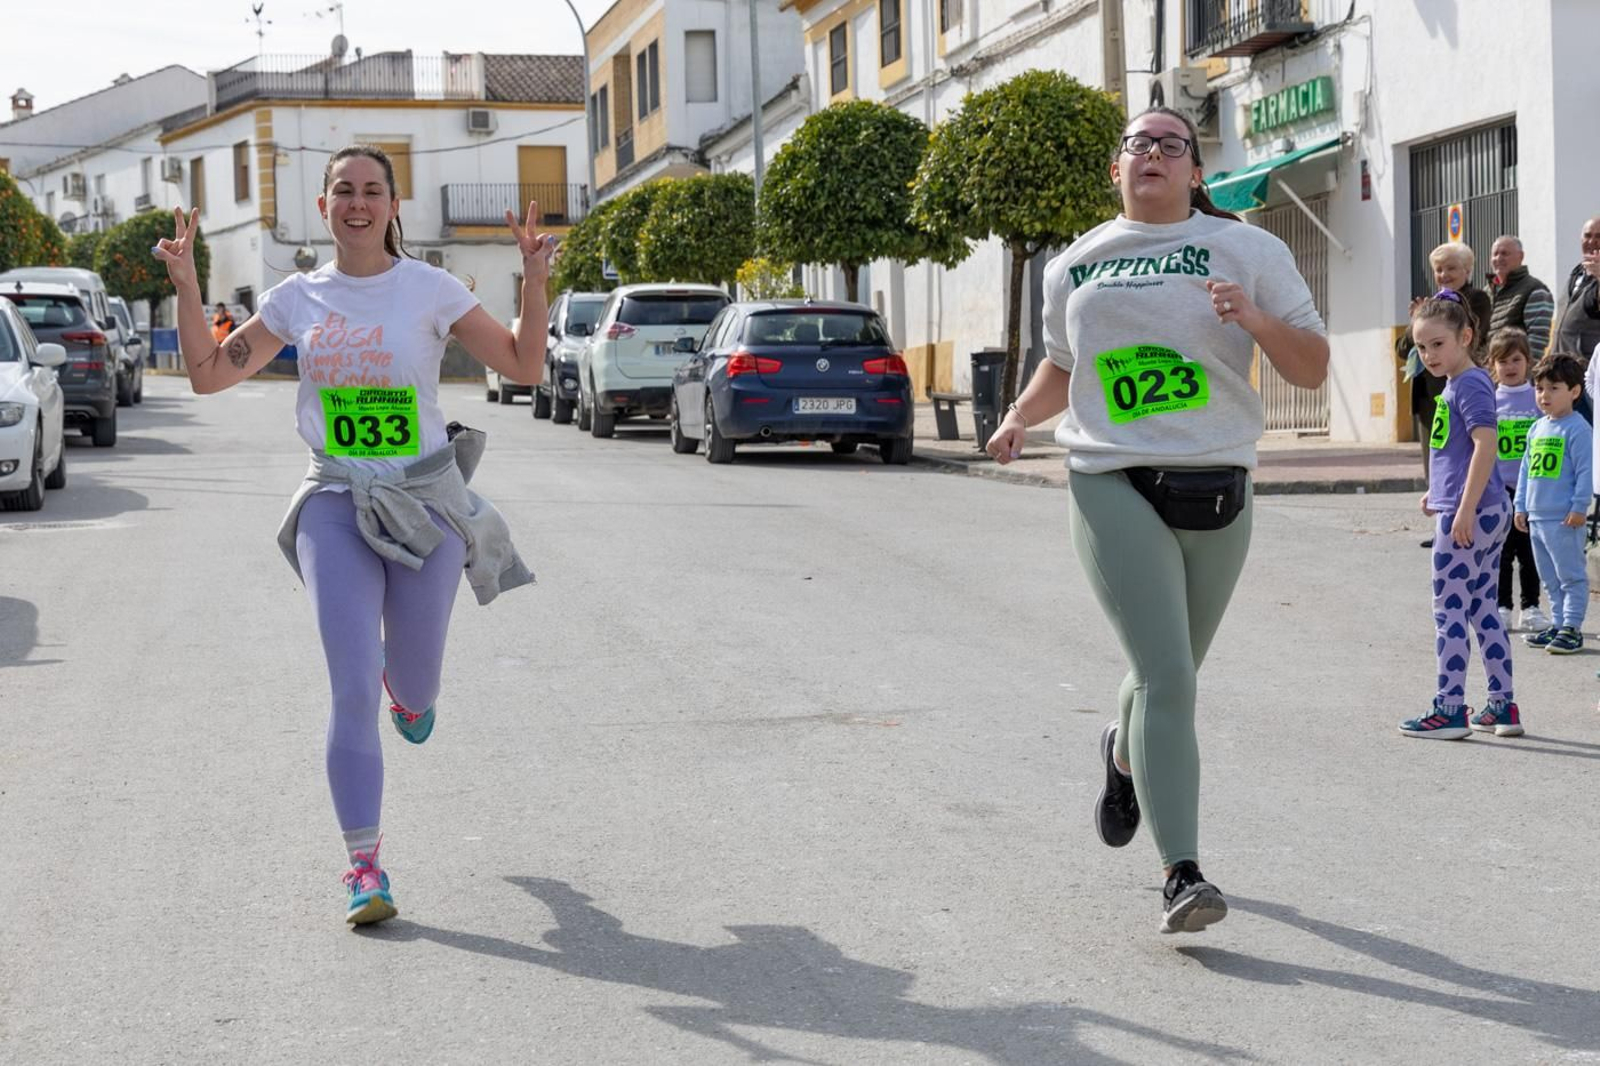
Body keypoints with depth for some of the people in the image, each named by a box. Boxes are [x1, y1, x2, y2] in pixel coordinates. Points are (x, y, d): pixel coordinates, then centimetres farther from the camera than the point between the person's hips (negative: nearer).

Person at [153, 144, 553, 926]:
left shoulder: (430, 290, -1)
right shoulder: (297, 299, 5)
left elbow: (524, 367, -2)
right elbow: (208, 375, 7)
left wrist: (534, 280, -14)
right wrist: (185, 283, -1)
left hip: (425, 507, 0)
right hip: (336, 508, 1)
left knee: (412, 691, 9)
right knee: (353, 692, -9)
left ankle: (406, 688, 50)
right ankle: (364, 868, -3)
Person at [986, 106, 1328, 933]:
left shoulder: (1248, 251, 5)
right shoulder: (1074, 267, 13)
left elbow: (1313, 369, 2)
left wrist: (1254, 318, -16)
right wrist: (1019, 417, 10)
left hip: (1216, 489, 1)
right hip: (1114, 485, -1)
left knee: (1170, 672, 15)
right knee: (1166, 675, -15)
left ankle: (1125, 755, 50)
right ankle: (1181, 874, -15)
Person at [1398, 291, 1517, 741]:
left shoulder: (1469, 384, -15)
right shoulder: (1459, 383, 14)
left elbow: (1485, 445, -24)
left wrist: (1465, 509, -25)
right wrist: (1440, 492, 29)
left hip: (1469, 514, -10)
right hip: (1493, 513, 10)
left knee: (1449, 610, -4)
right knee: (1481, 607, 14)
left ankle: (1450, 709, 0)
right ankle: (1502, 704, 19)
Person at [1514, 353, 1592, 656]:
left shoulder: (1577, 429, -10)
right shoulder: (1537, 429, 13)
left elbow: (1586, 471, -13)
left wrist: (1579, 507, -16)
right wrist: (1521, 506, 17)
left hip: (1563, 519, -8)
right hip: (1536, 517, 8)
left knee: (1571, 576, -1)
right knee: (1550, 578, 15)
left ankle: (1572, 628, 2)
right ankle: (1558, 624, 23)